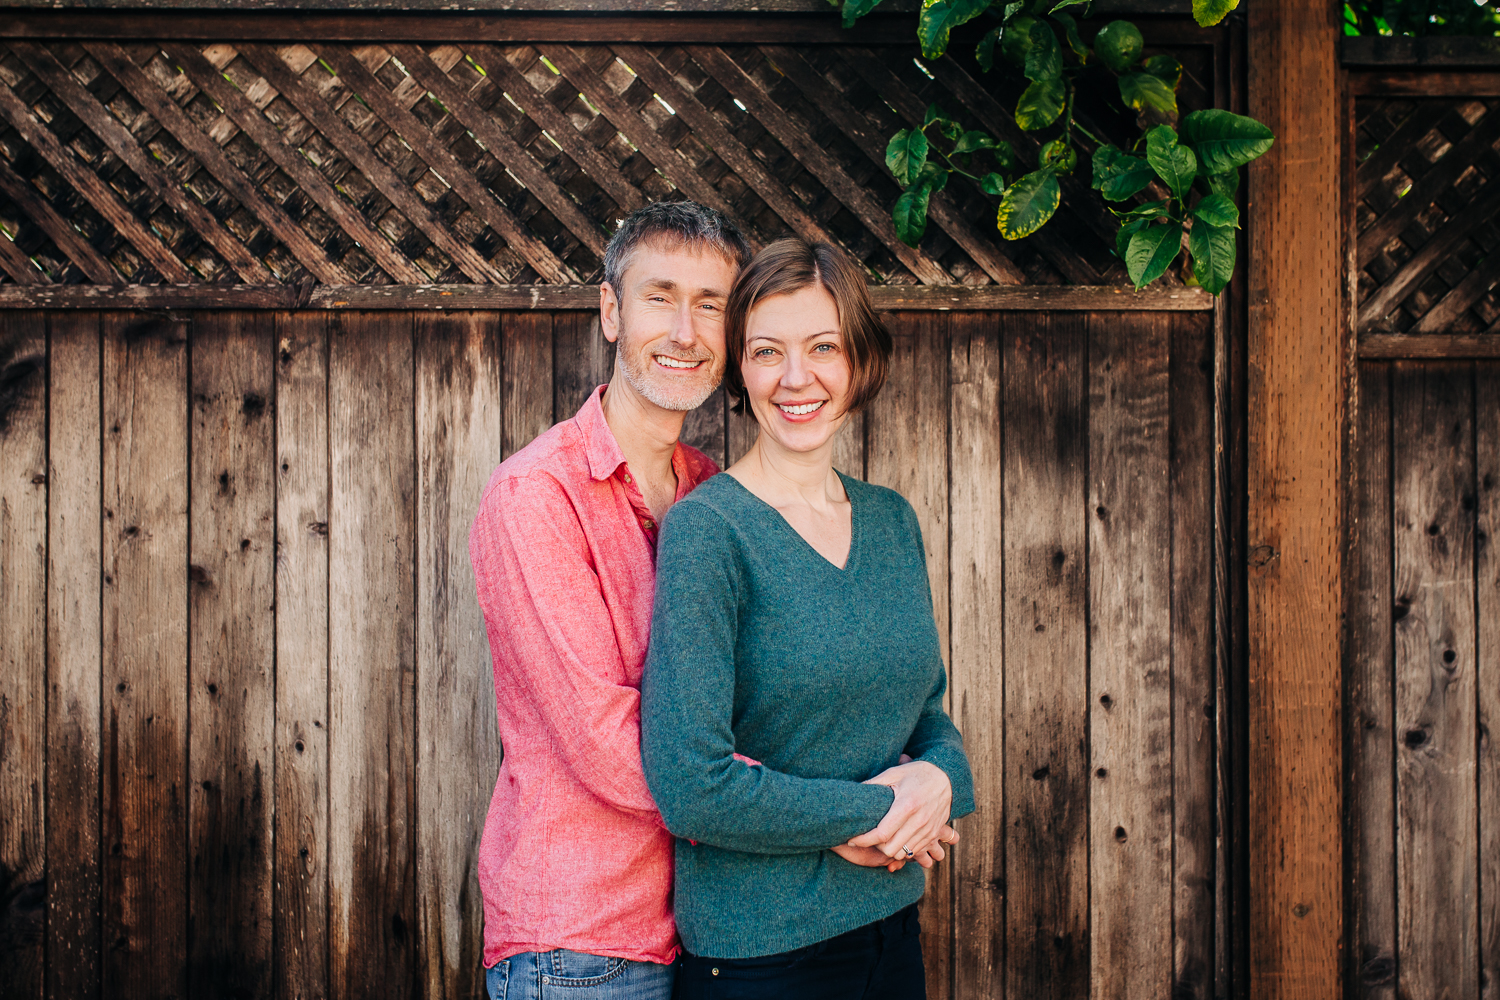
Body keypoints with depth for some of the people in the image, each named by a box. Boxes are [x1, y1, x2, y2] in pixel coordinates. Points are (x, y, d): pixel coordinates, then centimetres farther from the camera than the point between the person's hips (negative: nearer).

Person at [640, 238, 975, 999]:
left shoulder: (892, 521, 6)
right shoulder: (706, 530, -14)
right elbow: (690, 786, -20)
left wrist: (938, 776, -7)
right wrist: (870, 812, -13)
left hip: (891, 929, 6)